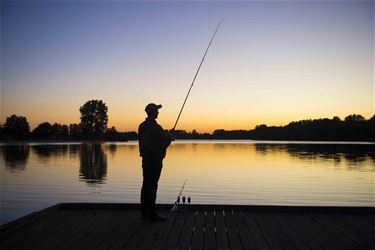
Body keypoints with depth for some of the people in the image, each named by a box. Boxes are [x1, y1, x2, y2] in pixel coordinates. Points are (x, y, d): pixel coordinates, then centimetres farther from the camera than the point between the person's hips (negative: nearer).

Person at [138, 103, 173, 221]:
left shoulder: (142, 126, 9)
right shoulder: (156, 127, -17)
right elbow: (163, 144, -15)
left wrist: (164, 135, 18)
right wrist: (169, 137, 6)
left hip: (145, 159, 8)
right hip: (155, 159, -8)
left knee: (146, 184, 13)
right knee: (152, 186, -4)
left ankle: (144, 211, 19)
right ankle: (151, 213, 0)